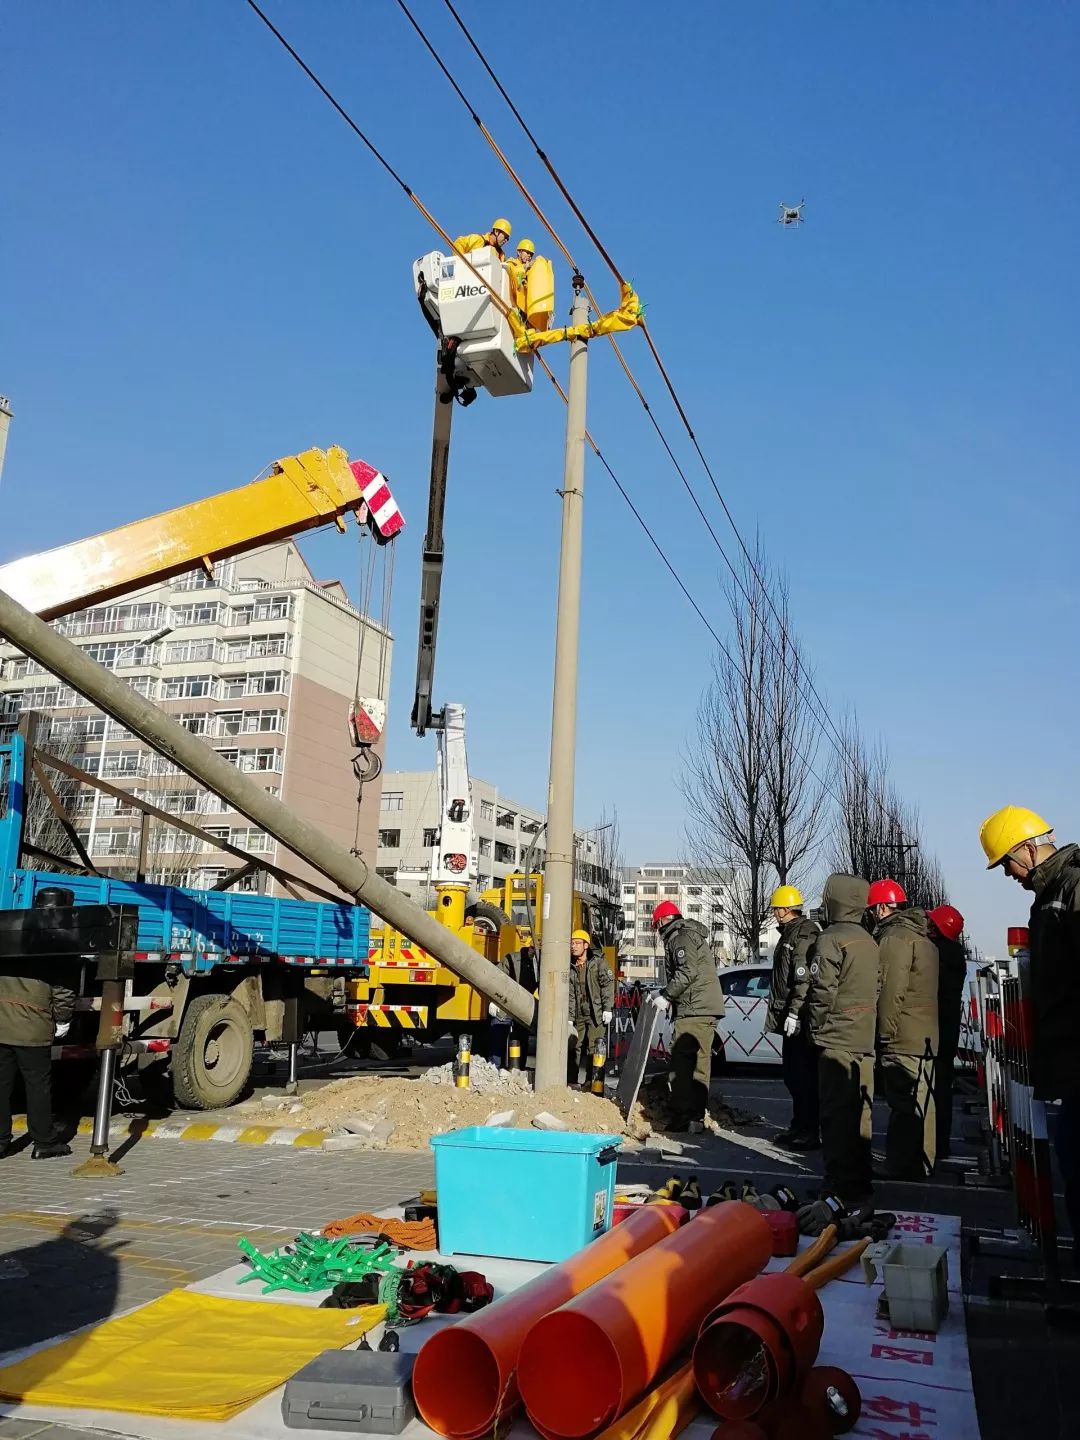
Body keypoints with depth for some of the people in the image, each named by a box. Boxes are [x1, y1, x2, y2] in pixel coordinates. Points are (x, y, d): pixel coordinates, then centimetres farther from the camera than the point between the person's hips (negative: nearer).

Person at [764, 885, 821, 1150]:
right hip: (790, 1019, 11)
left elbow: (806, 979, -22)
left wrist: (794, 1012, -23)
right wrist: (781, 1013, 21)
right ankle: (799, 1126, 26)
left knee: (804, 1075, -6)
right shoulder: (789, 933, 18)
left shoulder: (805, 933, -14)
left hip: (800, 1019, -11)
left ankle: (810, 1131, -1)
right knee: (792, 1075, 16)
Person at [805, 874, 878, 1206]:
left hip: (837, 1041, -9)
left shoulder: (830, 940, -13)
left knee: (837, 1114, -5)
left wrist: (816, 1029, -3)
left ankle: (843, 1188, -4)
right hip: (865, 1041, 9)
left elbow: (823, 992, -16)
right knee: (859, 1113, 15)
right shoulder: (869, 941, 14)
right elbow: (875, 990, 17)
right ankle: (861, 1184, 23)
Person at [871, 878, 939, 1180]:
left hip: (903, 1040, -10)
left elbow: (890, 993, -19)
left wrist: (885, 1033, -12)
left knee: (904, 1109, -6)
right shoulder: (922, 935, 17)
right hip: (926, 1038, 10)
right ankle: (920, 1169, 24)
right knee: (919, 1108, 15)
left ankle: (901, 1172, -4)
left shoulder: (894, 938, -14)